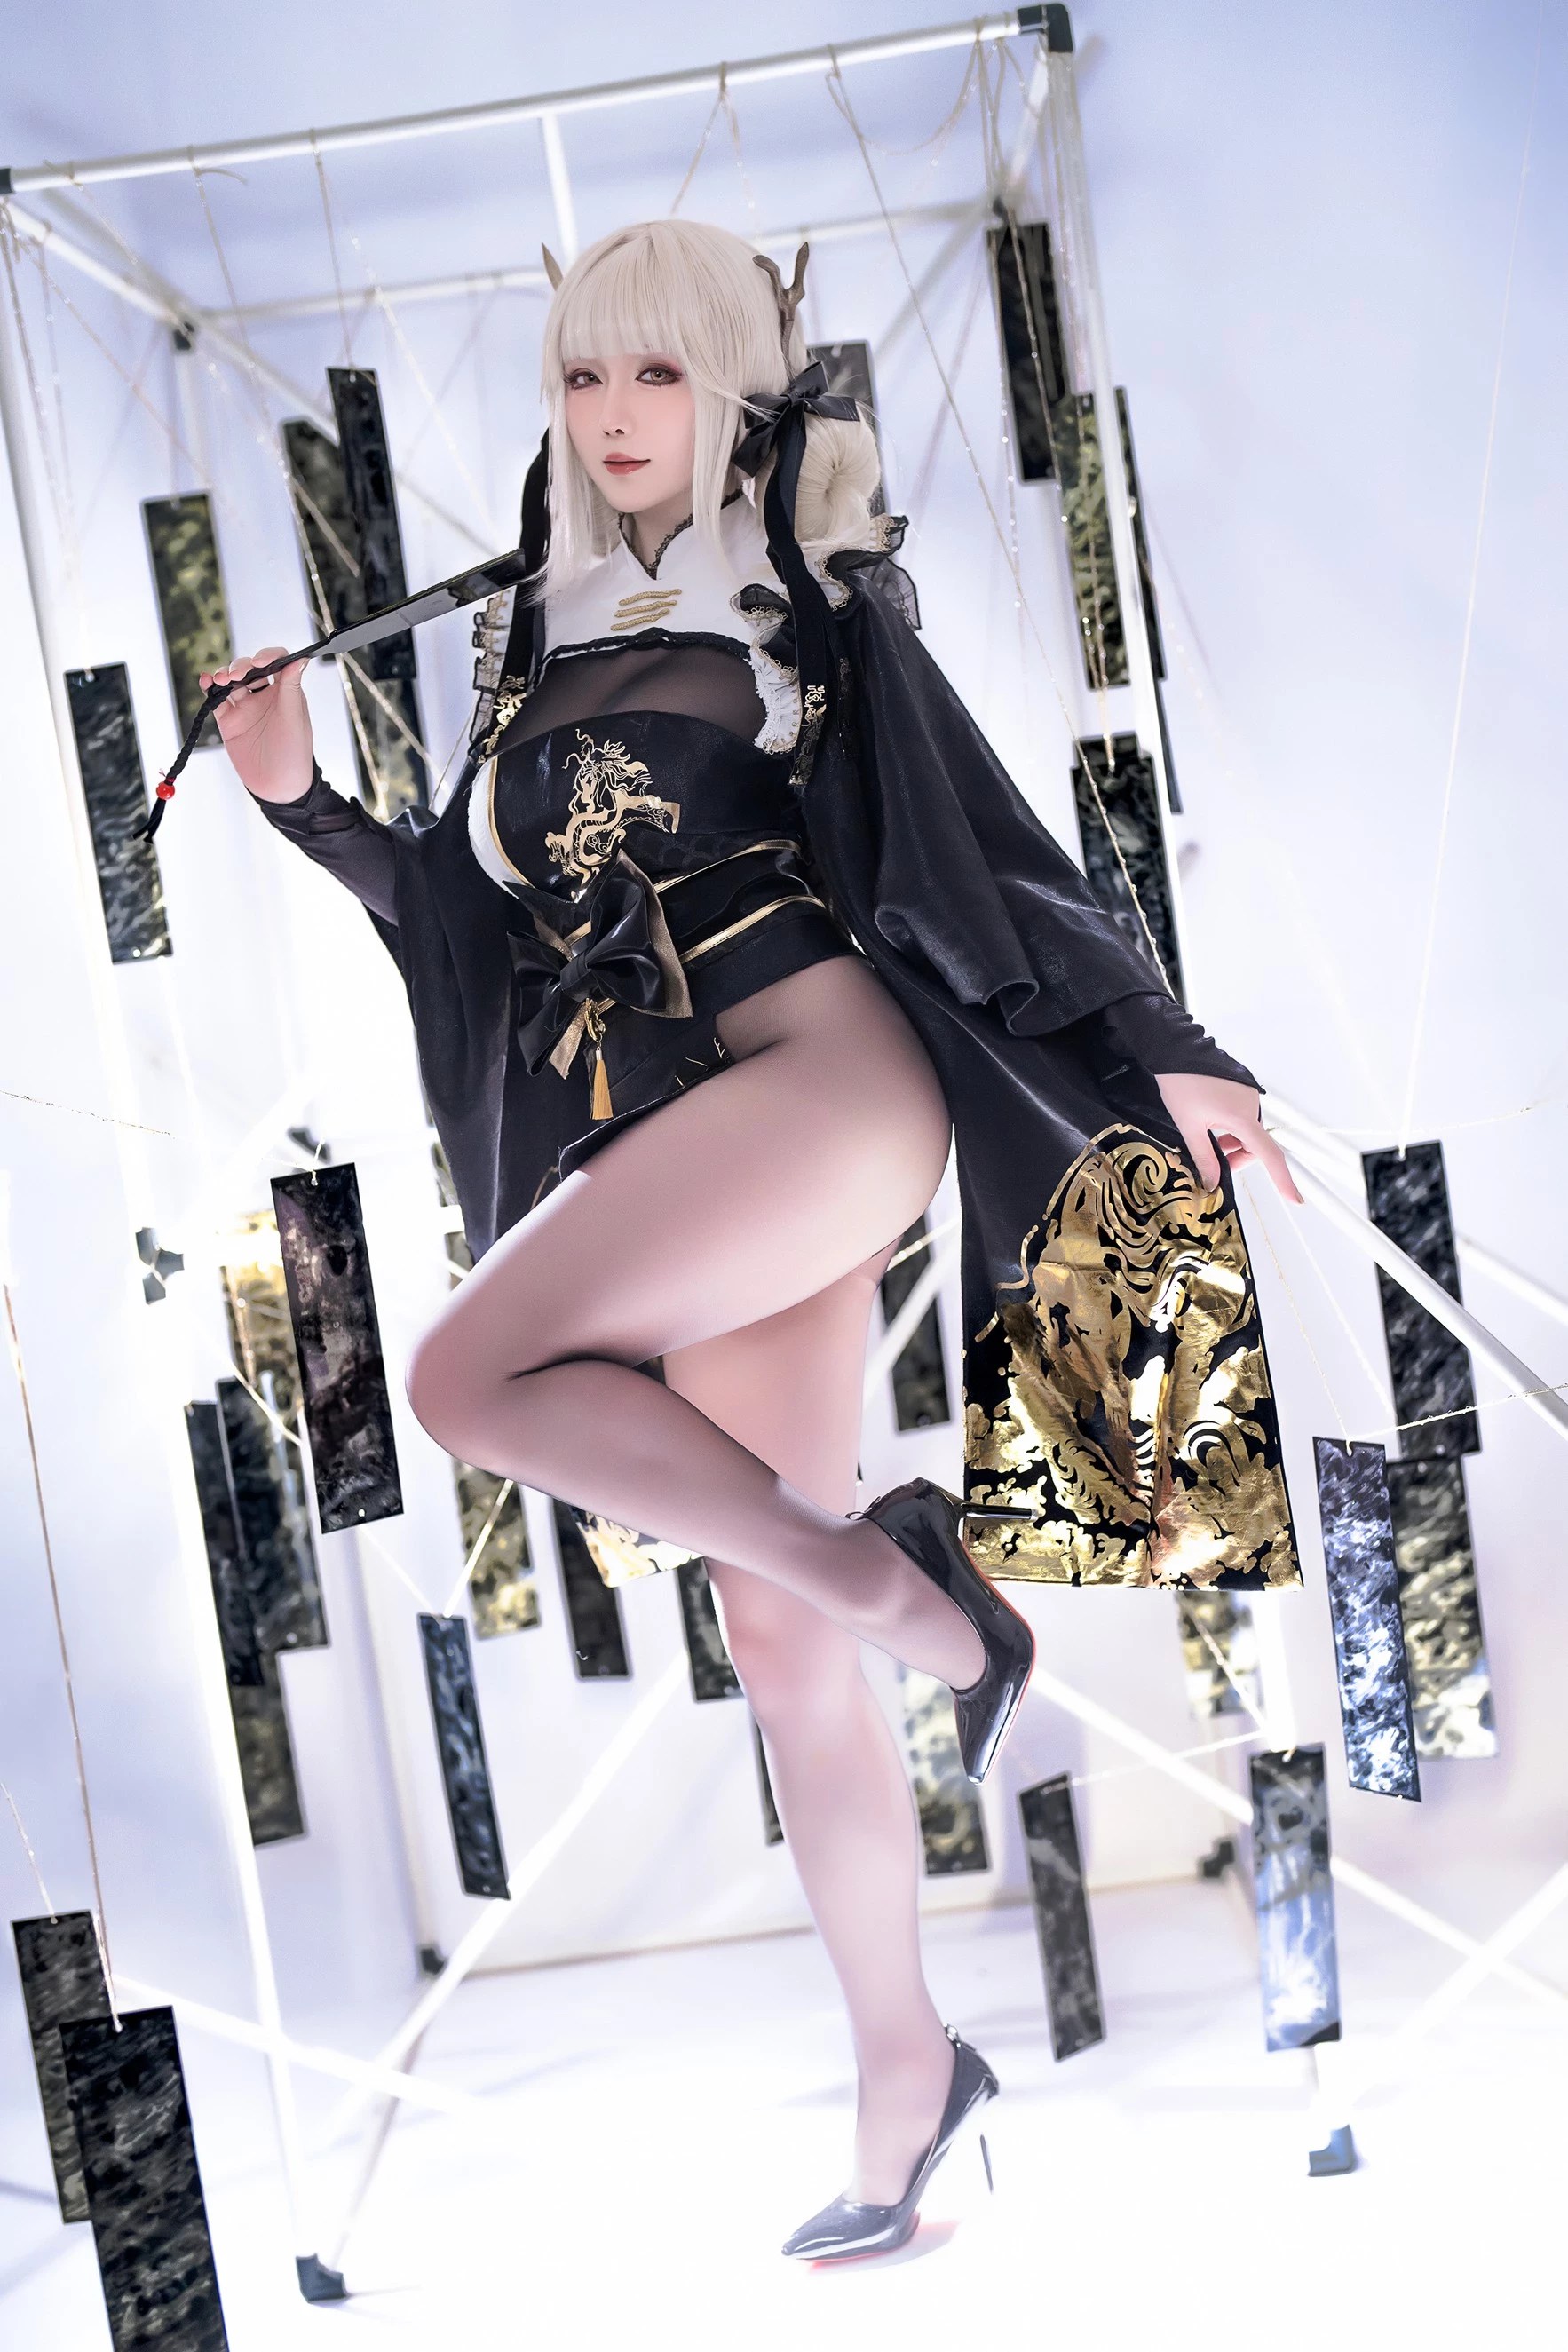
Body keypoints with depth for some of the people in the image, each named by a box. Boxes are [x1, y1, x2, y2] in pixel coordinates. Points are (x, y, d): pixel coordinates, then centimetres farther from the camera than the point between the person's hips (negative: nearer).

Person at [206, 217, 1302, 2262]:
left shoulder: (819, 600, 8)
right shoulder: (552, 642, 20)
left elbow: (978, 836, 5)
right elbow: (472, 906, 23)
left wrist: (1149, 1054, 2)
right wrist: (303, 804, 12)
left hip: (823, 1071, -5)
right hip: (658, 1146, 5)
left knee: (472, 1369, -26)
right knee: (778, 1641, 3)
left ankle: (900, 1573, -12)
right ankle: (907, 2070, 14)